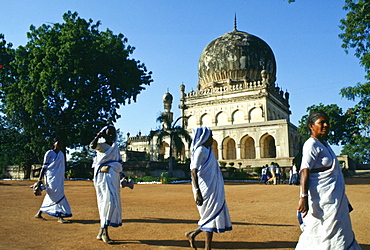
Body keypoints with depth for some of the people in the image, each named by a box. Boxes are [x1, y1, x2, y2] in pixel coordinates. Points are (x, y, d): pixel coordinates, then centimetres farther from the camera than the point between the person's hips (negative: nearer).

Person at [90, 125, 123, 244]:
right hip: (103, 177, -6)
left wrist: (110, 166, -8)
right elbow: (92, 145, -23)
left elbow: (119, 164, 11)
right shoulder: (101, 145, 2)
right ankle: (104, 232, -7)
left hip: (113, 177, 6)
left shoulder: (115, 147, 17)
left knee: (112, 202, 4)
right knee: (108, 201, -16)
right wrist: (98, 135, -9)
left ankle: (102, 232, 13)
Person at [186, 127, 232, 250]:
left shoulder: (207, 150, 17)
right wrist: (197, 191, -26)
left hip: (213, 190, 9)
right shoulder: (200, 150, -11)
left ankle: (192, 234, 24)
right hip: (206, 190, -9)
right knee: (211, 217, -3)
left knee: (211, 217, 12)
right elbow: (193, 171, -19)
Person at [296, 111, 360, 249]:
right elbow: (304, 171, -25)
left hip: (334, 197, 10)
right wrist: (303, 197, -32)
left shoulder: (324, 143, 14)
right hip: (322, 198, -10)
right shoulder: (312, 144, -16)